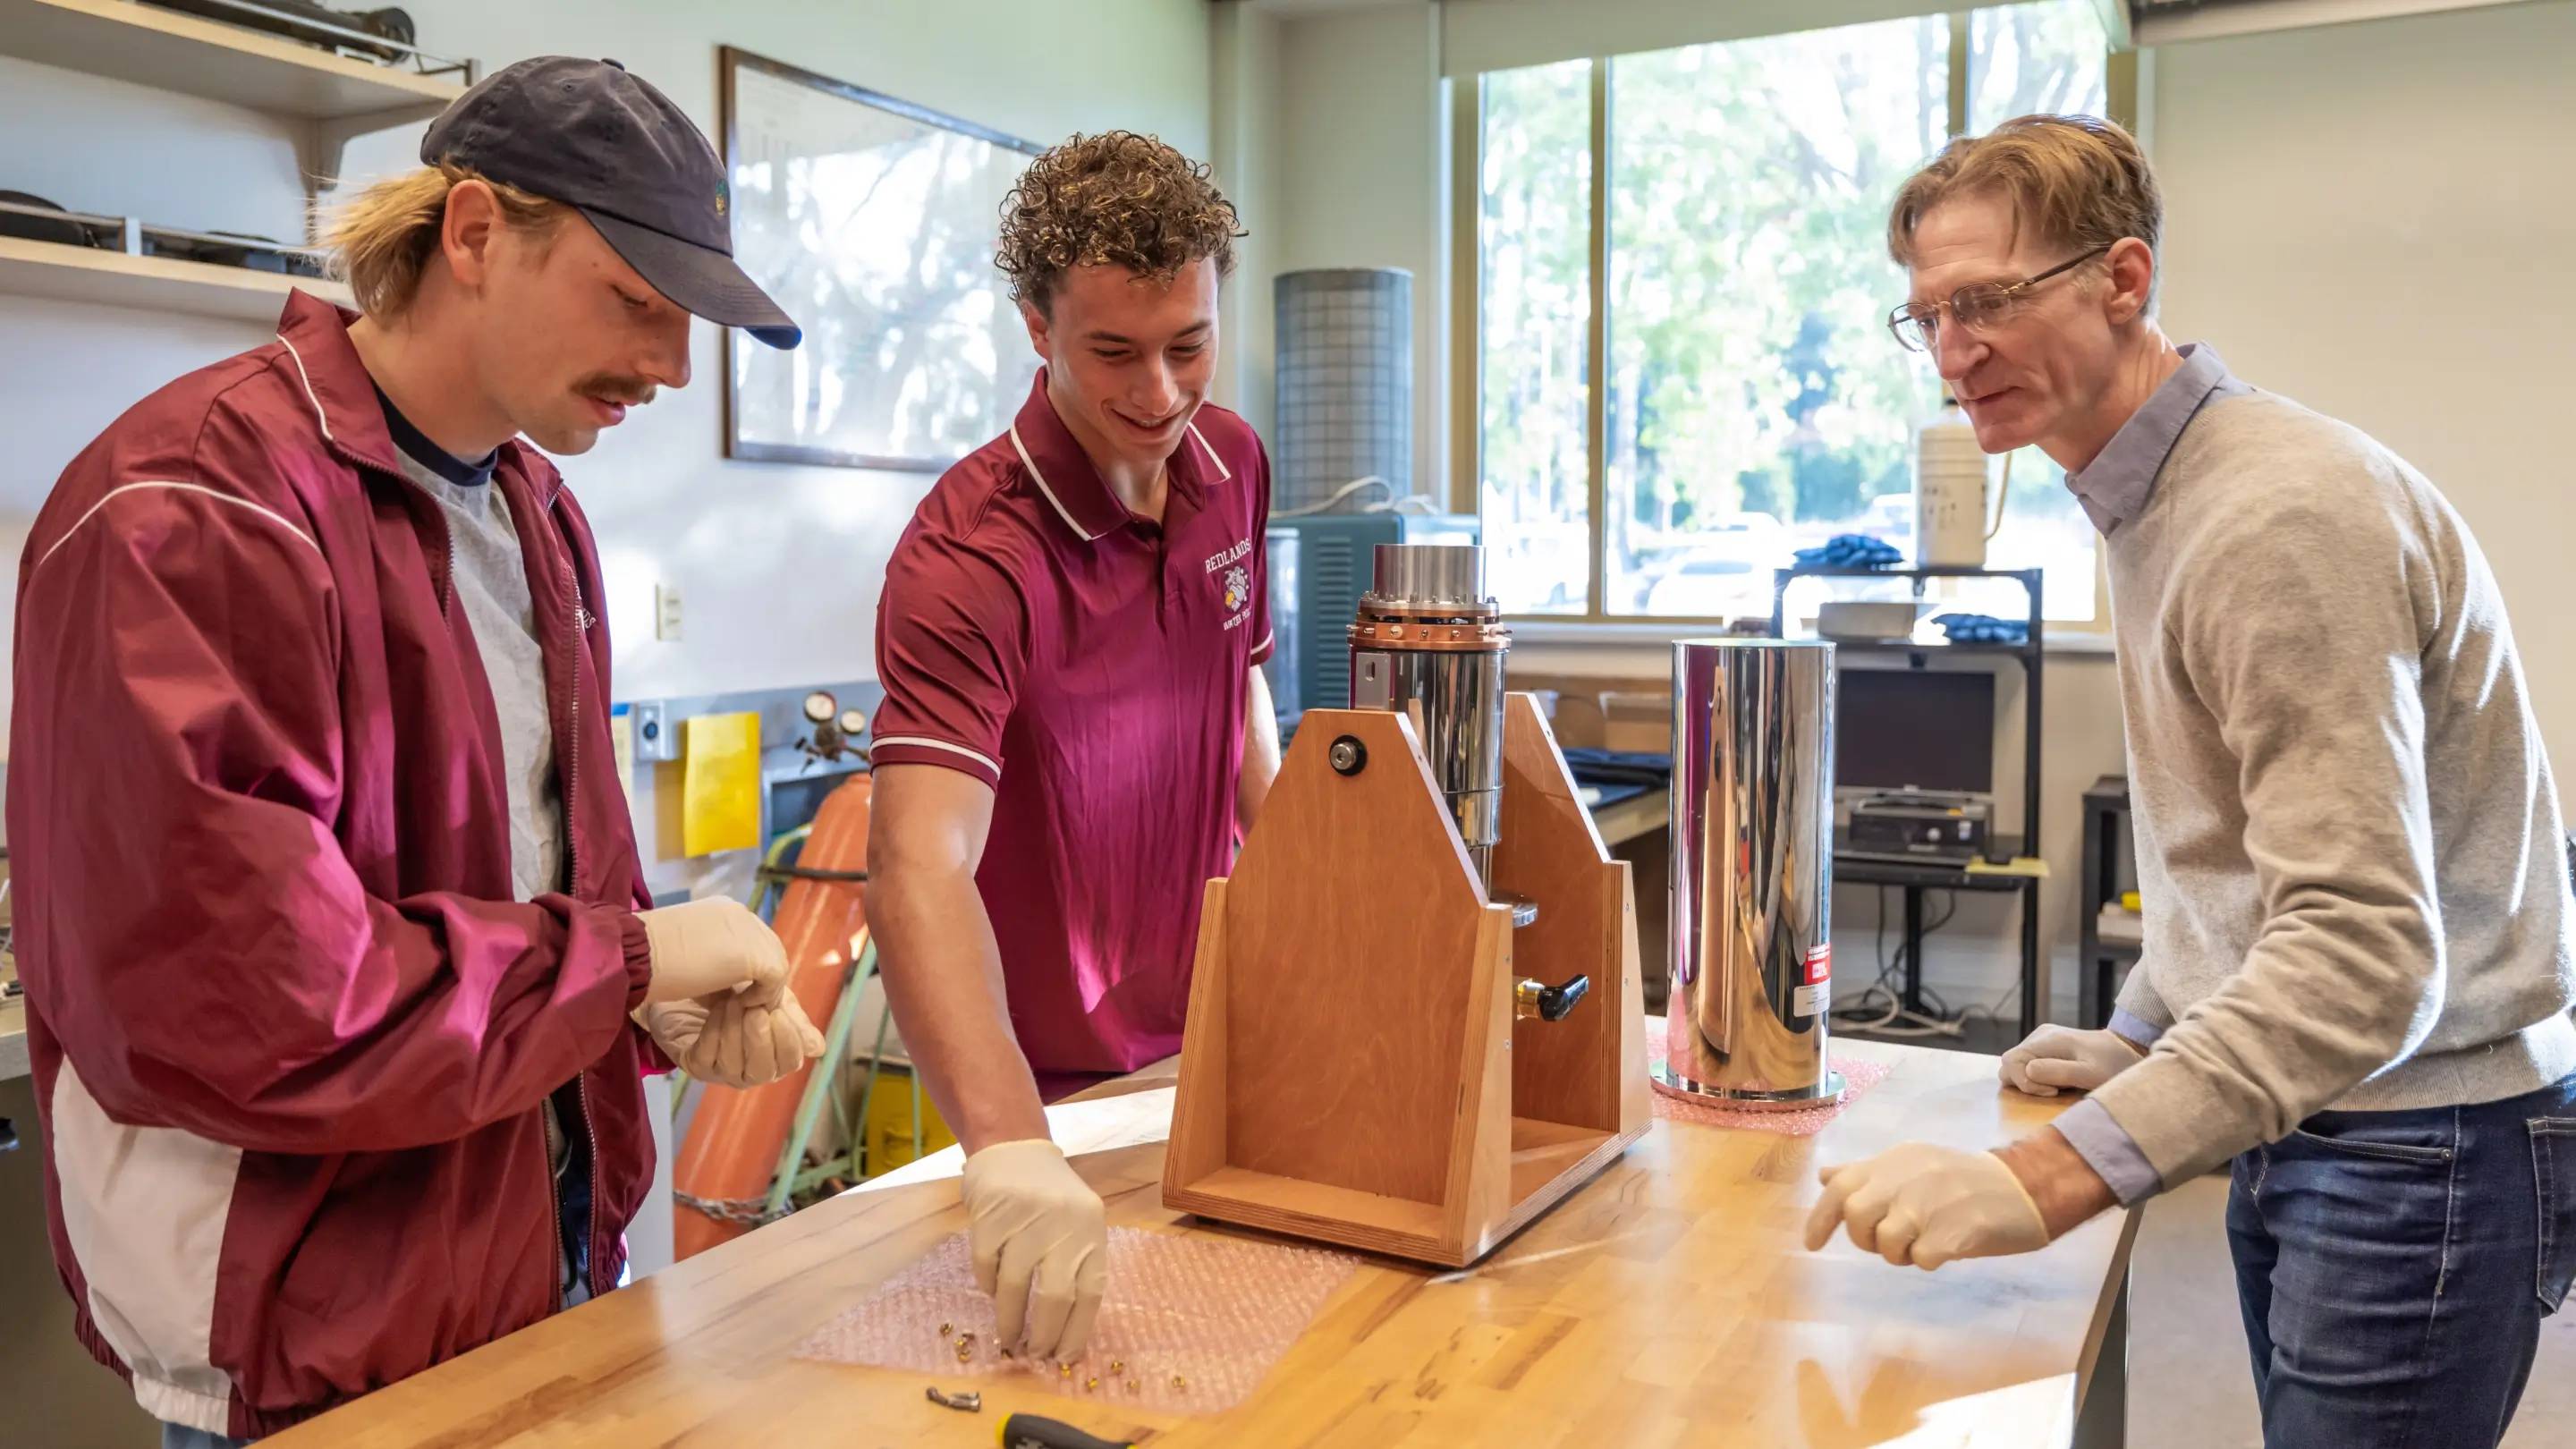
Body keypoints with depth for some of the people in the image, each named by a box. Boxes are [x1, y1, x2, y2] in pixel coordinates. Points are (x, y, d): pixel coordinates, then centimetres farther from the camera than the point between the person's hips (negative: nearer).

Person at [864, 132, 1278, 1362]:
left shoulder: (1232, 464, -4)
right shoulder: (969, 556, -28)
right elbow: (920, 867, -39)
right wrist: (1009, 1146, -52)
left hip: (1211, 1043, 6)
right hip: (1051, 1095, -6)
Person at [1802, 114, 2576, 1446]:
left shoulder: (2287, 513, -23)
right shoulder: (2154, 501, 9)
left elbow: (2362, 948, -31)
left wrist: (2048, 1178, -37)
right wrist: (2143, 1033, 17)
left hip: (2423, 1150, -9)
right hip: (2300, 1125, 9)